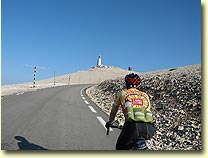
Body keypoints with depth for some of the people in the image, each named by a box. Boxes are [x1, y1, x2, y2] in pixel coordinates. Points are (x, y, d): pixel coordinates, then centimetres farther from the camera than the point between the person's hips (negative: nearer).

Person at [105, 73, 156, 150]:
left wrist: (109, 123, 52)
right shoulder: (145, 95, 28)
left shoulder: (121, 93, 21)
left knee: (121, 148, 20)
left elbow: (113, 112, 33)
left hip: (132, 126, -3)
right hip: (149, 129, 4)